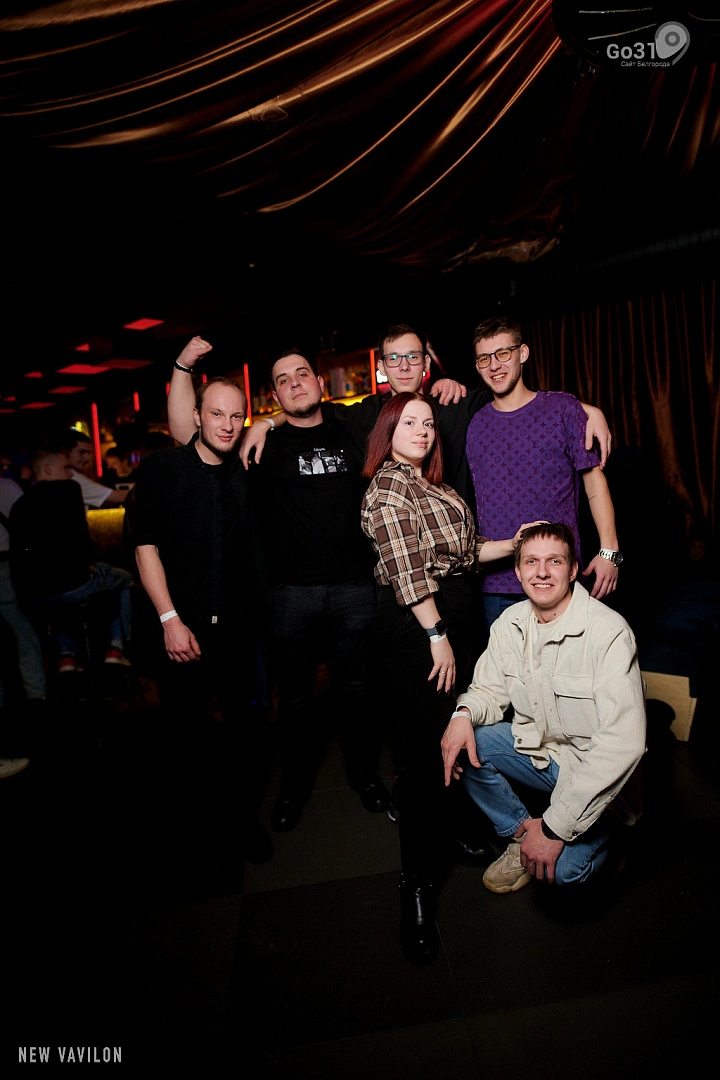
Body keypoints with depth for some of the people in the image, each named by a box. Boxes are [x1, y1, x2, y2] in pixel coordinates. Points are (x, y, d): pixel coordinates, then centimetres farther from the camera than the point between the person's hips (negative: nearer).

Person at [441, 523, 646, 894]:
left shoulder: (608, 632, -25)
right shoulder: (509, 623, -5)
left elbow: (622, 744, -29)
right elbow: (489, 690, 5)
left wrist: (555, 827, -28)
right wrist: (464, 713, -22)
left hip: (595, 776, -5)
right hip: (536, 748, 6)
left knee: (563, 868, -26)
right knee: (461, 744, -15)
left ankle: (598, 835, 10)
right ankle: (520, 835, 7)